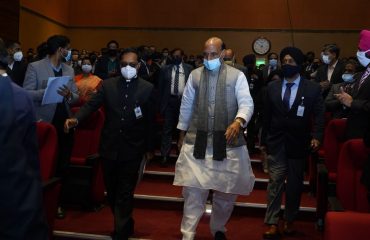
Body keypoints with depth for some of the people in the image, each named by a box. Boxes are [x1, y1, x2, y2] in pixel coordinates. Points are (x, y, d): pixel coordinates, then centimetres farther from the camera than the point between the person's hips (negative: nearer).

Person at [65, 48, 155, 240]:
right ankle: (125, 224, 38)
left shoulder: (147, 88, -2)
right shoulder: (108, 84, 3)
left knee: (125, 193, 4)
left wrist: (149, 147, 1)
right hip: (110, 147, 3)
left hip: (132, 149, -3)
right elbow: (92, 104, -5)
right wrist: (76, 118, -24)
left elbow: (150, 119, 0)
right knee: (111, 190, 16)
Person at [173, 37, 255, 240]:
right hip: (197, 140, 1)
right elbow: (186, 105, 14)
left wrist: (238, 121, -29)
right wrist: (182, 133, 17)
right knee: (193, 189, -2)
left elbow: (246, 103, -8)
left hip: (227, 141, 0)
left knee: (227, 191, 11)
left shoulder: (237, 75, 0)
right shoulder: (195, 75, 8)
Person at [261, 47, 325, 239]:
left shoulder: (312, 88, -1)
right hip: (276, 143, 1)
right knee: (275, 182, -4)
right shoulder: (272, 87, 5)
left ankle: (289, 221, 26)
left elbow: (319, 115, -3)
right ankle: (272, 224, 1)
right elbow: (267, 116, 8)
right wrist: (264, 140, 8)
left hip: (298, 143, 0)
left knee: (295, 184, 11)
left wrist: (316, 136, -18)